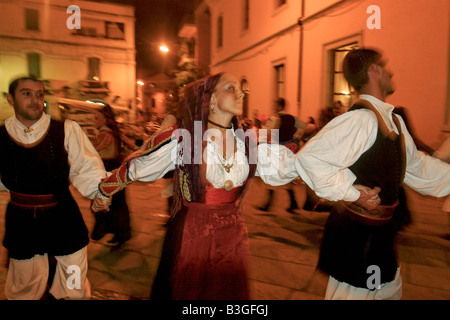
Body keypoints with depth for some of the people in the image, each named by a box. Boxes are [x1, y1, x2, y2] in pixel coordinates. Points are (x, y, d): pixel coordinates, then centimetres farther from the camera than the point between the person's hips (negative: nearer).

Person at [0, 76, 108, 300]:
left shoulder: (66, 130, -9)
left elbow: (85, 166, -14)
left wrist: (99, 189, -29)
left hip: (63, 216, -1)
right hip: (21, 221, 1)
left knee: (74, 285, 13)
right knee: (24, 285, 21)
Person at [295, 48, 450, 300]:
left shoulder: (393, 120, 6)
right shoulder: (362, 118, -25)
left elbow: (415, 166, 17)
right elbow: (309, 158, -33)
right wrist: (350, 192, -25)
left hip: (381, 230, 10)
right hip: (356, 234, -9)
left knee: (390, 290, 28)